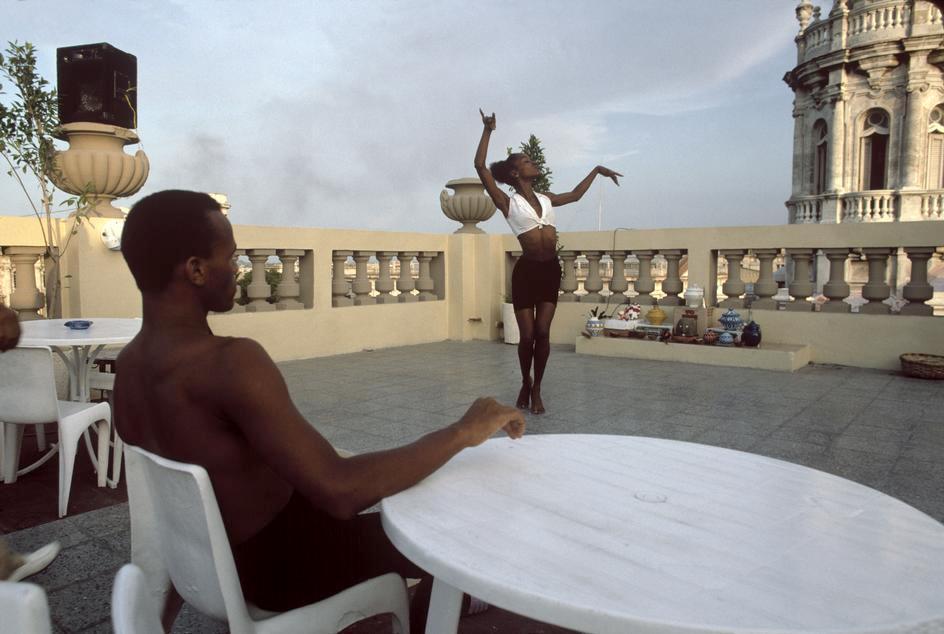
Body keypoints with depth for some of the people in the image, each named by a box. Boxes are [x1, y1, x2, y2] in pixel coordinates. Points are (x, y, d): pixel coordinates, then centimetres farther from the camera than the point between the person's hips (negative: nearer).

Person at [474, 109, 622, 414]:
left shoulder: (546, 198, 16)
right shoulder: (508, 203, -1)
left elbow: (575, 195, 34)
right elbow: (480, 166, -10)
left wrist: (596, 170, 38)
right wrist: (487, 131, -7)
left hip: (551, 270, 4)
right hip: (526, 270, -4)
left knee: (543, 333, 2)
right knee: (527, 335, 1)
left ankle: (537, 390, 16)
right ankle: (525, 384, 26)